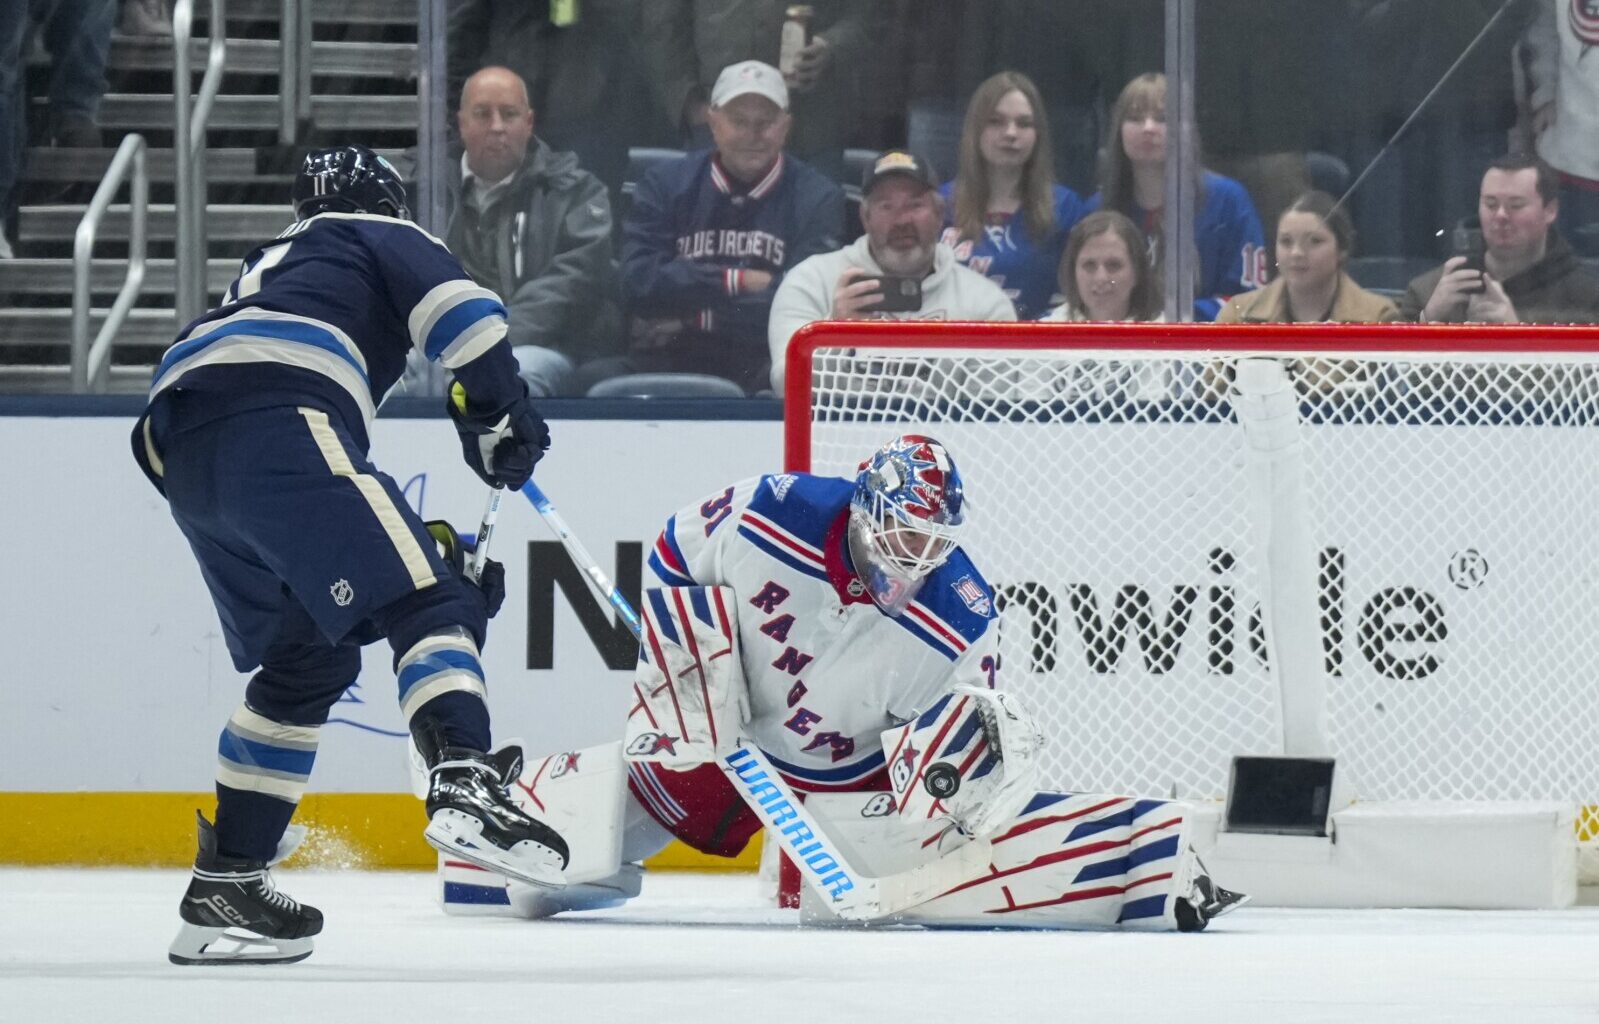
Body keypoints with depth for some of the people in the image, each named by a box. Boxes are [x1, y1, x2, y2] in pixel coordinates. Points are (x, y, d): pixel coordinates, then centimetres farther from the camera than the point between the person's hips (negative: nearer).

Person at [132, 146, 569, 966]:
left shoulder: (269, 267, 42)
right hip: (277, 428, -7)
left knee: (308, 659, 20)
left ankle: (225, 880, 18)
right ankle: (465, 787, -39)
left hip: (180, 451, 7)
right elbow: (459, 312, -2)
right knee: (428, 600, -13)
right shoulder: (382, 238, 23)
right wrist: (499, 415, 6)